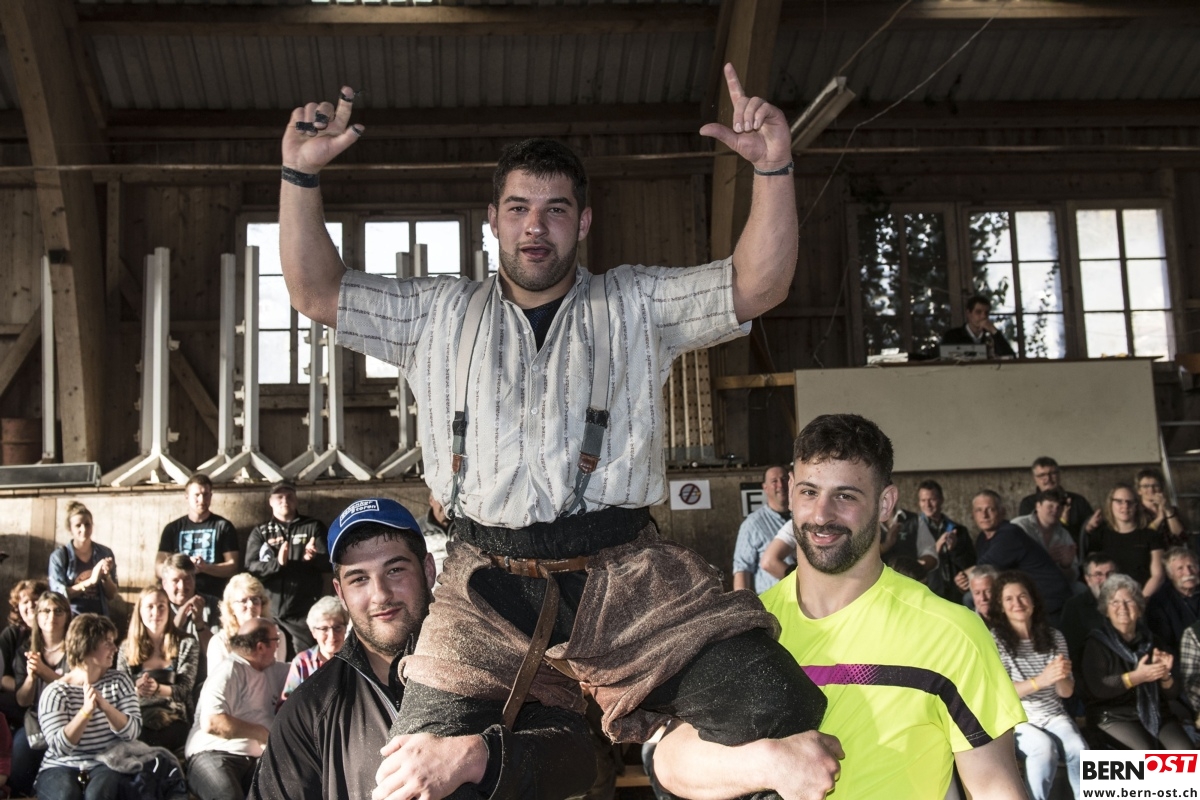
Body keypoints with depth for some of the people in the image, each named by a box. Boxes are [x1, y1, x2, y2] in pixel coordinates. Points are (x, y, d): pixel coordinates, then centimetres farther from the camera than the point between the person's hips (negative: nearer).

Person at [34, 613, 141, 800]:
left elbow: (133, 732, -6)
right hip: (61, 767, -1)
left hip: (107, 764, 1)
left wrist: (105, 706, -22)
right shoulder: (55, 693, -6)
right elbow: (59, 747, -16)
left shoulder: (119, 681, 4)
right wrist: (86, 711, -29)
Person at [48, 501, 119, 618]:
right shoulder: (59, 556, 0)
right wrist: (90, 581, -16)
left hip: (99, 618, 2)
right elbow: (58, 595, -7)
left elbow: (111, 596, 9)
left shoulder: (105, 553, 6)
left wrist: (106, 576, -9)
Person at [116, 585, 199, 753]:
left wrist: (158, 688, -20)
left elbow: (184, 690, 1)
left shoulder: (187, 644, 11)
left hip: (173, 720, -2)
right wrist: (136, 689, -15)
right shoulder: (127, 647, 17)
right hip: (136, 719, 2)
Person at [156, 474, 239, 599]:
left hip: (215, 598, -1)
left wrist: (205, 567, -15)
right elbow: (159, 567, 6)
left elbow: (232, 567, 2)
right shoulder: (173, 528, 10)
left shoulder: (223, 526, 6)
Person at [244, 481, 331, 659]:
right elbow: (251, 568, -2)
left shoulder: (313, 527, 9)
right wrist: (277, 563, -21)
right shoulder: (260, 532, 10)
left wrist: (313, 557, -22)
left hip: (305, 612, -1)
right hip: (271, 612, 1)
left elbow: (329, 562, 1)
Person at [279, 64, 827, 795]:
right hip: (489, 590, 2)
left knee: (773, 713, -22)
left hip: (624, 577, -1)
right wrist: (301, 175, 2)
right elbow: (318, 293, 14)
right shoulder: (442, 315, 18)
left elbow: (757, 288, 4)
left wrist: (774, 168, -10)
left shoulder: (636, 304, 15)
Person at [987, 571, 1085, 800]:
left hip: (1053, 715, 3)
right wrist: (1040, 680, -29)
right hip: (1015, 719, -3)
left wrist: (1061, 677, -22)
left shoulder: (1054, 637, 4)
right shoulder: (994, 640, -8)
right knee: (1045, 748, -32)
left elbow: (1066, 692, 3)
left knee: (1078, 749, -26)